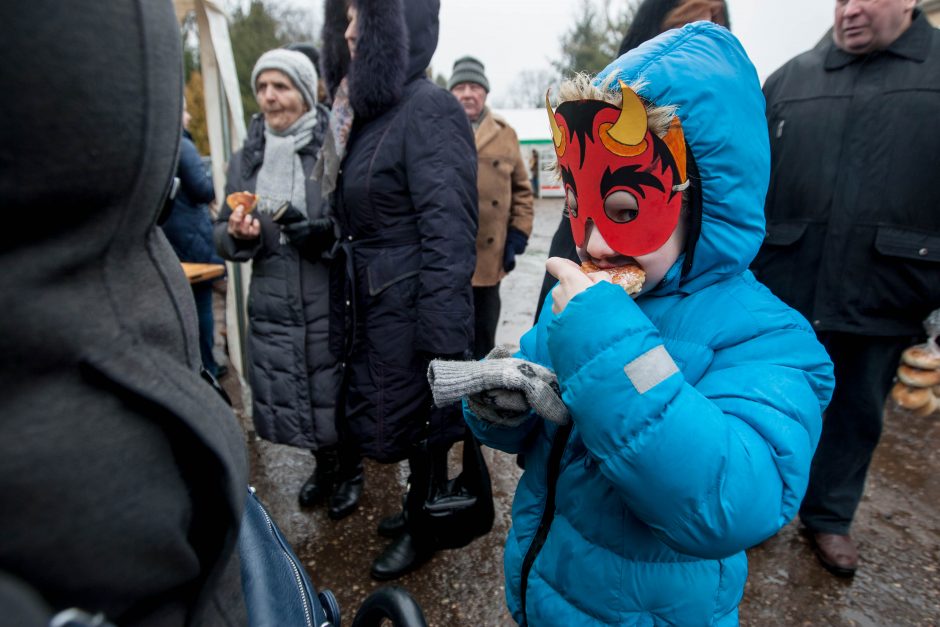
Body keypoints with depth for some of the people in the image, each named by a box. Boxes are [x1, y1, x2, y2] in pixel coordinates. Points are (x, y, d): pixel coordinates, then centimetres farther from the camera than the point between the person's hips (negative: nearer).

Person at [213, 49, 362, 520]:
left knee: (336, 390, 6)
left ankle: (350, 471, 35)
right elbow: (223, 232, 13)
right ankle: (324, 465, 42)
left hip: (330, 302, -4)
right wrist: (239, 234, -10)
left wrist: (328, 232, -23)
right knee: (288, 395, 14)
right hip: (272, 304, 5)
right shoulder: (246, 158, 10)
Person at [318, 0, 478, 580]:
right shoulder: (367, 110, 11)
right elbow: (359, 224, 13)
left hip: (410, 308, -9)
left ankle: (424, 529, 38)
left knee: (409, 423, 9)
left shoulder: (428, 109, -16)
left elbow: (449, 237, -23)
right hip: (372, 307, 9)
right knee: (376, 416, 22)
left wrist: (441, 342, -24)